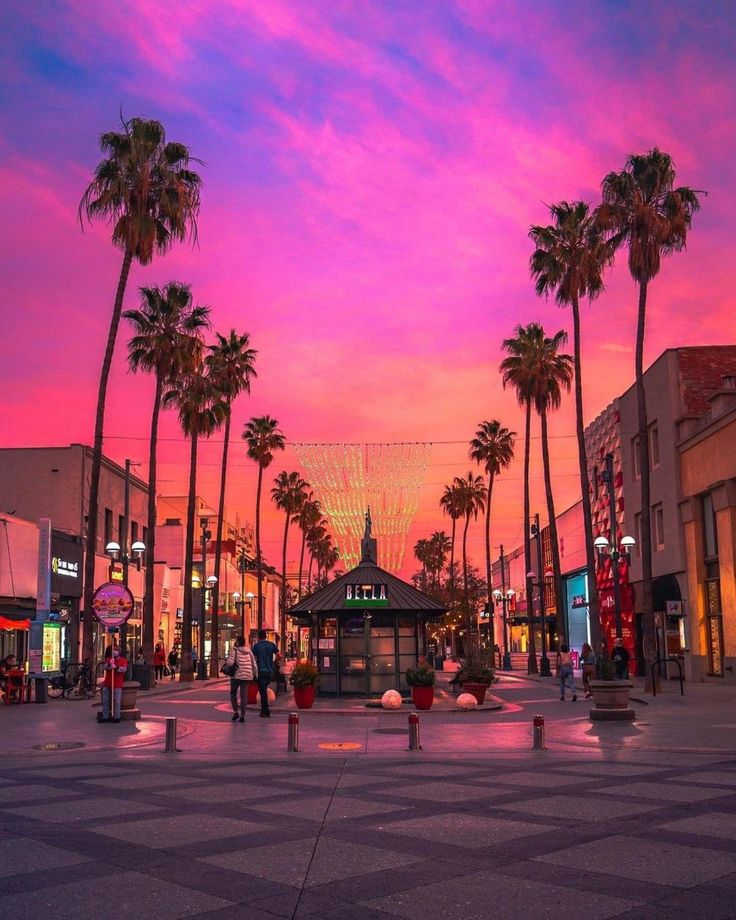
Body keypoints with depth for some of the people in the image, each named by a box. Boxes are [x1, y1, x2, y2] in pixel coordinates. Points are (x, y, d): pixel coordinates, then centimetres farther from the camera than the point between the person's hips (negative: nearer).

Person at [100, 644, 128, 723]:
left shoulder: (123, 660, 4)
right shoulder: (108, 659, 15)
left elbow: (124, 669, -12)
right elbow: (103, 668, -1)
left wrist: (116, 667, -28)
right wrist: (109, 664, -21)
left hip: (117, 684, -4)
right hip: (107, 684, 4)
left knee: (117, 701, -6)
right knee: (105, 701, 5)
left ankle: (117, 717, -1)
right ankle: (105, 717, 12)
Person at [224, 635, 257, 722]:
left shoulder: (234, 650, -8)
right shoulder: (248, 651, 9)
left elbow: (230, 662, -18)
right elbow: (254, 664, 10)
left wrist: (226, 661, 4)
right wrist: (255, 674, 19)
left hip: (237, 675, -4)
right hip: (247, 675, 4)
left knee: (233, 693, 16)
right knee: (244, 695, 6)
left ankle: (235, 712, 5)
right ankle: (242, 716, 2)